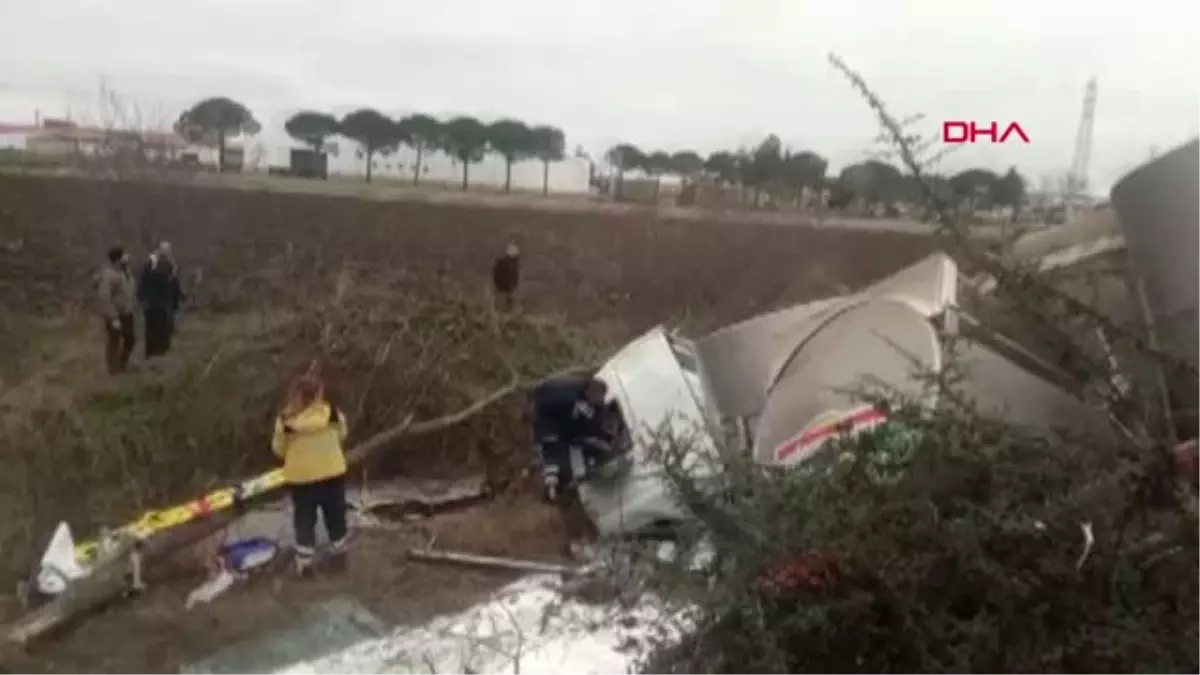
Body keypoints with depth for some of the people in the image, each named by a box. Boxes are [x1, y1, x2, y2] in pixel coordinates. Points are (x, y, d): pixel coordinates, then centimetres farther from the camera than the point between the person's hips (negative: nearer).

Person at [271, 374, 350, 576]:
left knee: (304, 521, 11)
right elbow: (342, 435, 1)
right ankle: (339, 557, 29)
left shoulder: (287, 419, -11)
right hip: (332, 473, 1)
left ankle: (304, 564, 15)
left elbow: (278, 449, -2)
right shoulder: (332, 412, -11)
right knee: (335, 517, 17)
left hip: (301, 477, -1)